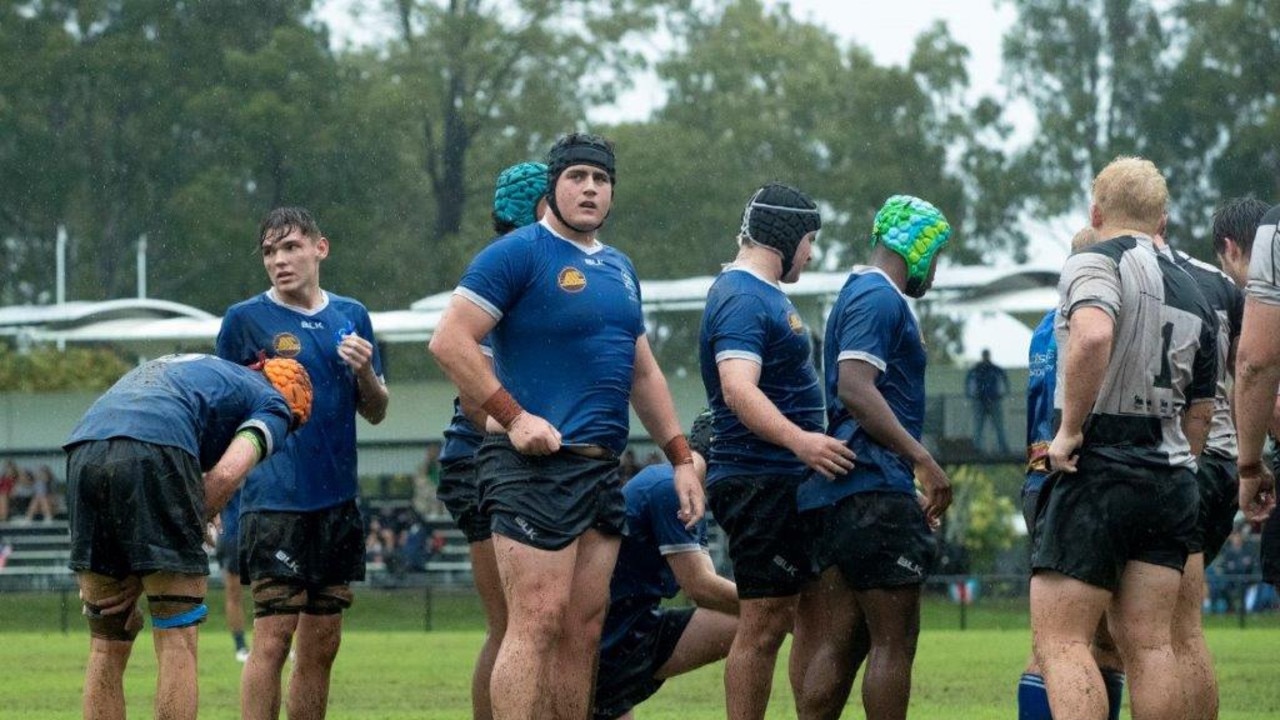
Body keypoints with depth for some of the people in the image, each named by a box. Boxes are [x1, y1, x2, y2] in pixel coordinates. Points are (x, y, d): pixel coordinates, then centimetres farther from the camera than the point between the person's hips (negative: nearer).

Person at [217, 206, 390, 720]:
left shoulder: (351, 317, 12)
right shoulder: (245, 320, 0)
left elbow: (376, 412, 15)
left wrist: (365, 373, -4)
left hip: (338, 500, 5)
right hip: (275, 501, -5)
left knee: (321, 647, 7)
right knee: (273, 639, -11)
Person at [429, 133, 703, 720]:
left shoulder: (619, 269, 19)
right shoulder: (519, 253, -5)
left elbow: (642, 373, 27)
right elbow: (449, 341, -12)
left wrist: (680, 458, 19)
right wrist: (514, 418, -17)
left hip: (602, 468, 8)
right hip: (535, 466, -8)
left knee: (584, 631, 8)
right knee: (537, 622, -13)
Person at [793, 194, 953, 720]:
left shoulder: (858, 296, 24)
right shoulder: (879, 298, -8)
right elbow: (855, 387, -21)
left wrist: (912, 483, 28)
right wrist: (922, 459, -23)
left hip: (838, 494, 10)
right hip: (874, 490, -10)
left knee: (837, 645, 5)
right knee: (894, 641, -7)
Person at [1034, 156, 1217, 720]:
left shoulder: (1095, 263, -6)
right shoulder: (1193, 293, 17)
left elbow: (1092, 335, -27)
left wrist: (1070, 429, -19)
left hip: (1097, 469, -7)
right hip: (1170, 479, 7)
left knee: (1060, 642, -8)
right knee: (1148, 645, 6)